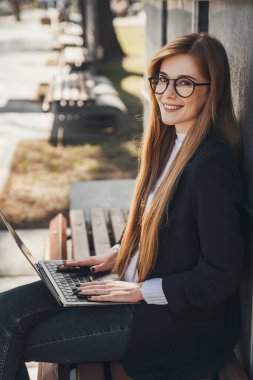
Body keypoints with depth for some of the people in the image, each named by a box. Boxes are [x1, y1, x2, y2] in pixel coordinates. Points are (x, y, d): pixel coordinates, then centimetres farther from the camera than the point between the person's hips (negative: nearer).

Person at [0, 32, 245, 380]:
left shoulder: (213, 163, -24)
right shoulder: (170, 142, 5)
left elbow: (221, 277, -22)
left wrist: (140, 291, -17)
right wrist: (117, 254, 7)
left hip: (175, 315, -8)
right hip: (137, 284, 8)